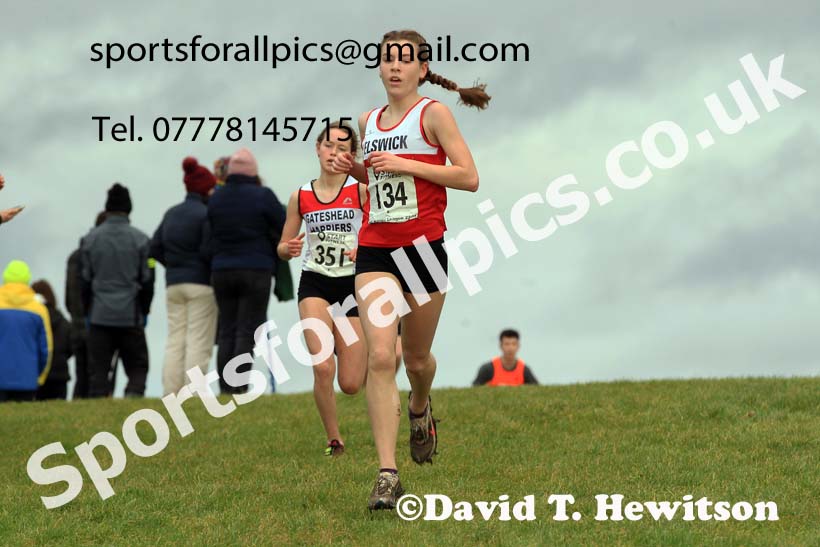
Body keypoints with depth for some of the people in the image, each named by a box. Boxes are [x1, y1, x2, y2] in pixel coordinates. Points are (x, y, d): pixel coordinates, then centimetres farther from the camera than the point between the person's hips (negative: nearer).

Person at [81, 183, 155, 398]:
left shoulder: (90, 239, 4)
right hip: (131, 316, -1)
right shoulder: (141, 239, -1)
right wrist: (144, 311, 12)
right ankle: (134, 393, -20)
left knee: (98, 370, 4)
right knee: (137, 366, 5)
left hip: (99, 316, 1)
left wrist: (87, 312, 16)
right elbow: (147, 280, 1)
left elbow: (85, 280, 7)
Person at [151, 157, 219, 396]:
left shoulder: (171, 213, 12)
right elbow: (208, 251, -18)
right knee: (199, 342, -5)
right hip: (201, 283, -7)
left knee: (175, 341, 7)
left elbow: (155, 247, 12)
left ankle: (171, 394, 2)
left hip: (173, 284, 7)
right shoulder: (205, 214, -10)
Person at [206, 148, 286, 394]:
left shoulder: (215, 199, 5)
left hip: (222, 271, 4)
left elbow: (210, 235, 9)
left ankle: (225, 388, 5)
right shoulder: (262, 196, -8)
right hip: (255, 271, -4)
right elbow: (286, 228, -3)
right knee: (247, 332, -3)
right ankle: (239, 387, -10)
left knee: (226, 332, 9)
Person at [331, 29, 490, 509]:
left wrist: (406, 164, -16)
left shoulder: (433, 113, -3)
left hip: (424, 247, -3)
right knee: (380, 357, -13)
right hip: (374, 250, 3)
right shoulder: (368, 122, 13)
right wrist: (355, 169, 7)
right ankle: (388, 474, -16)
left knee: (416, 358, 11)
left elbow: (469, 177, -10)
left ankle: (420, 409, 48)